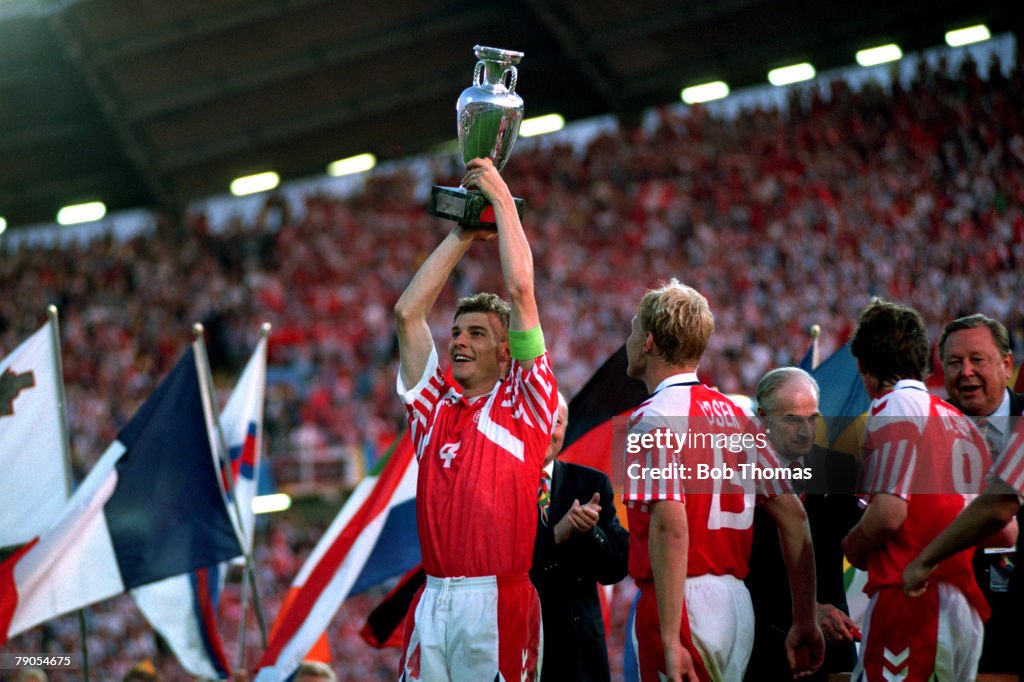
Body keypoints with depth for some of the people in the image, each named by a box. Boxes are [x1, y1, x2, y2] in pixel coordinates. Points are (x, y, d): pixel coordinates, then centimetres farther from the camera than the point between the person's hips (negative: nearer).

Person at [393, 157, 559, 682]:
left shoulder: (523, 403, 5)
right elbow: (408, 312, 14)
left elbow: (520, 291, 0)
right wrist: (464, 233, 17)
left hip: (499, 600, -4)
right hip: (433, 602, 4)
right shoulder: (434, 405, 17)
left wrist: (502, 200, 7)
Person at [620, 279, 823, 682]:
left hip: (682, 602, -8)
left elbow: (670, 525, -22)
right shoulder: (735, 414, 14)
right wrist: (804, 620, 14)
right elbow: (793, 515, 11)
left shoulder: (654, 417, -9)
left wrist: (670, 639, -25)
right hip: (736, 601, 8)